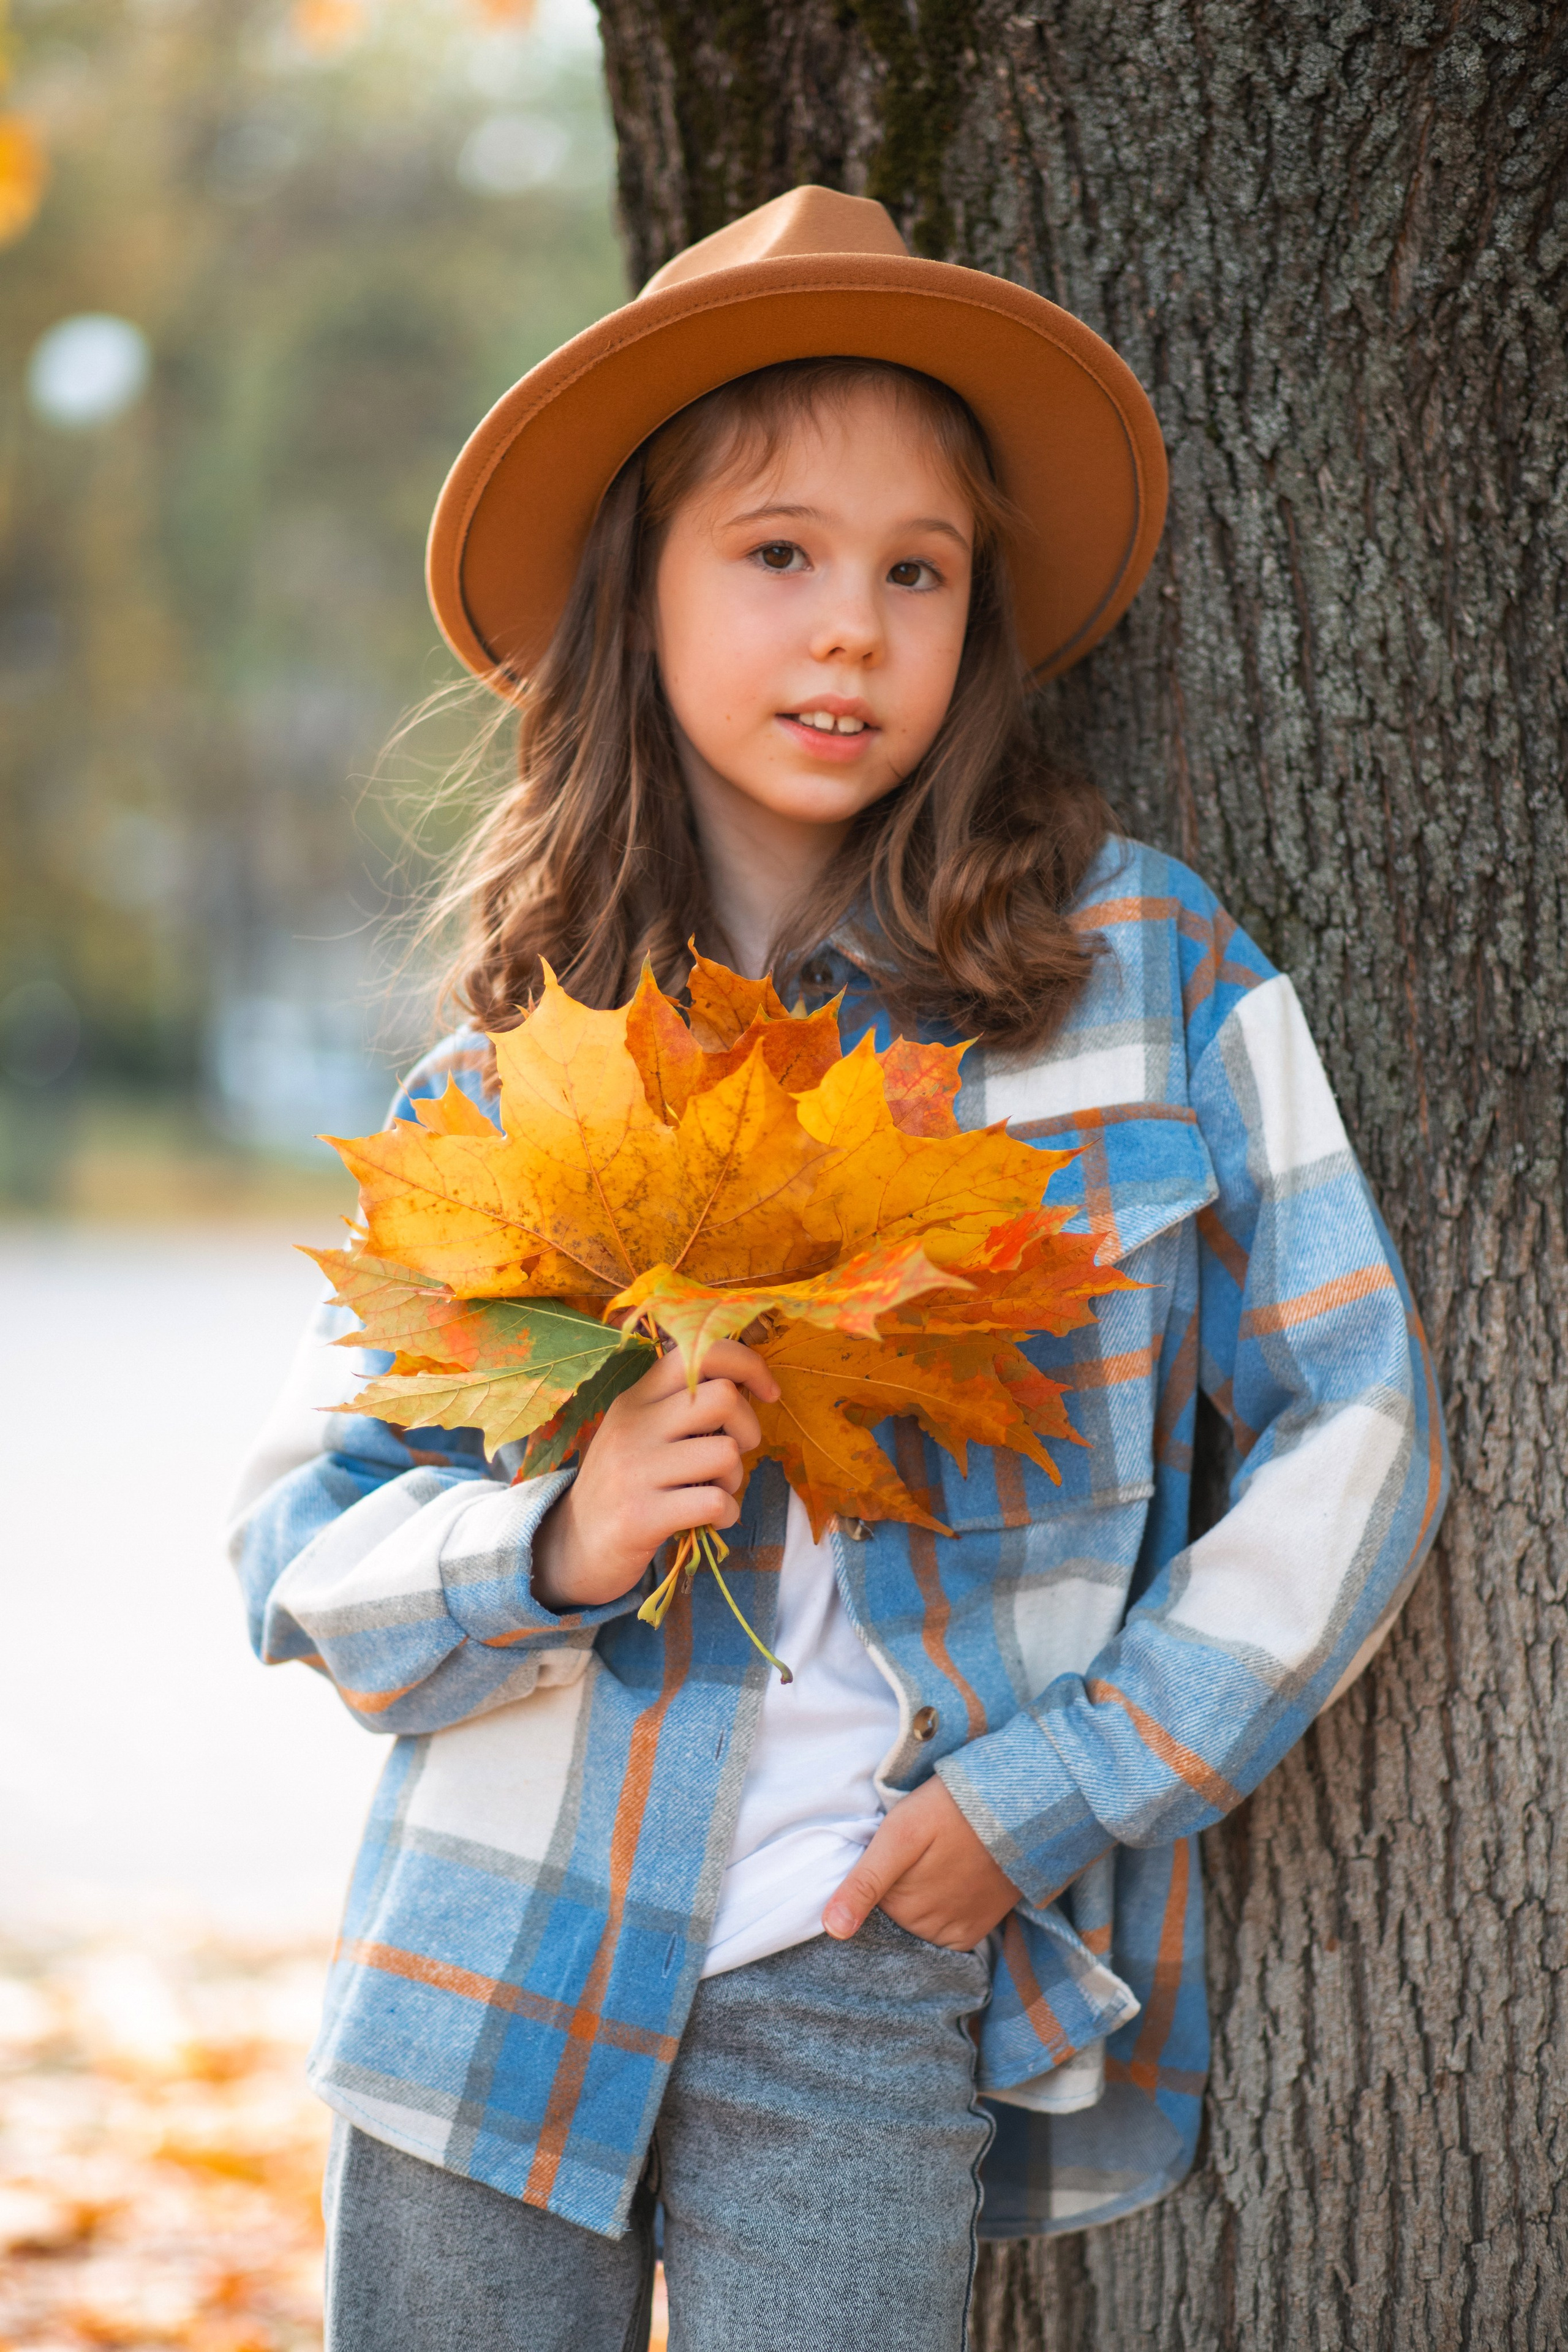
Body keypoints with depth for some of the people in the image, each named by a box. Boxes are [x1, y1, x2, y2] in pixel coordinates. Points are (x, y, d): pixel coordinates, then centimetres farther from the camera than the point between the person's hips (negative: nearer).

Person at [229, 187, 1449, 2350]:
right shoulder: (511, 1066, 3)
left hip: (872, 1988, -2)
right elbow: (304, 1537, 4)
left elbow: (1356, 1427, 0)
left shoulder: (1149, 969, -2)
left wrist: (1062, 1785, -5)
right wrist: (554, 1546, -17)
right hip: (499, 1957, 2)